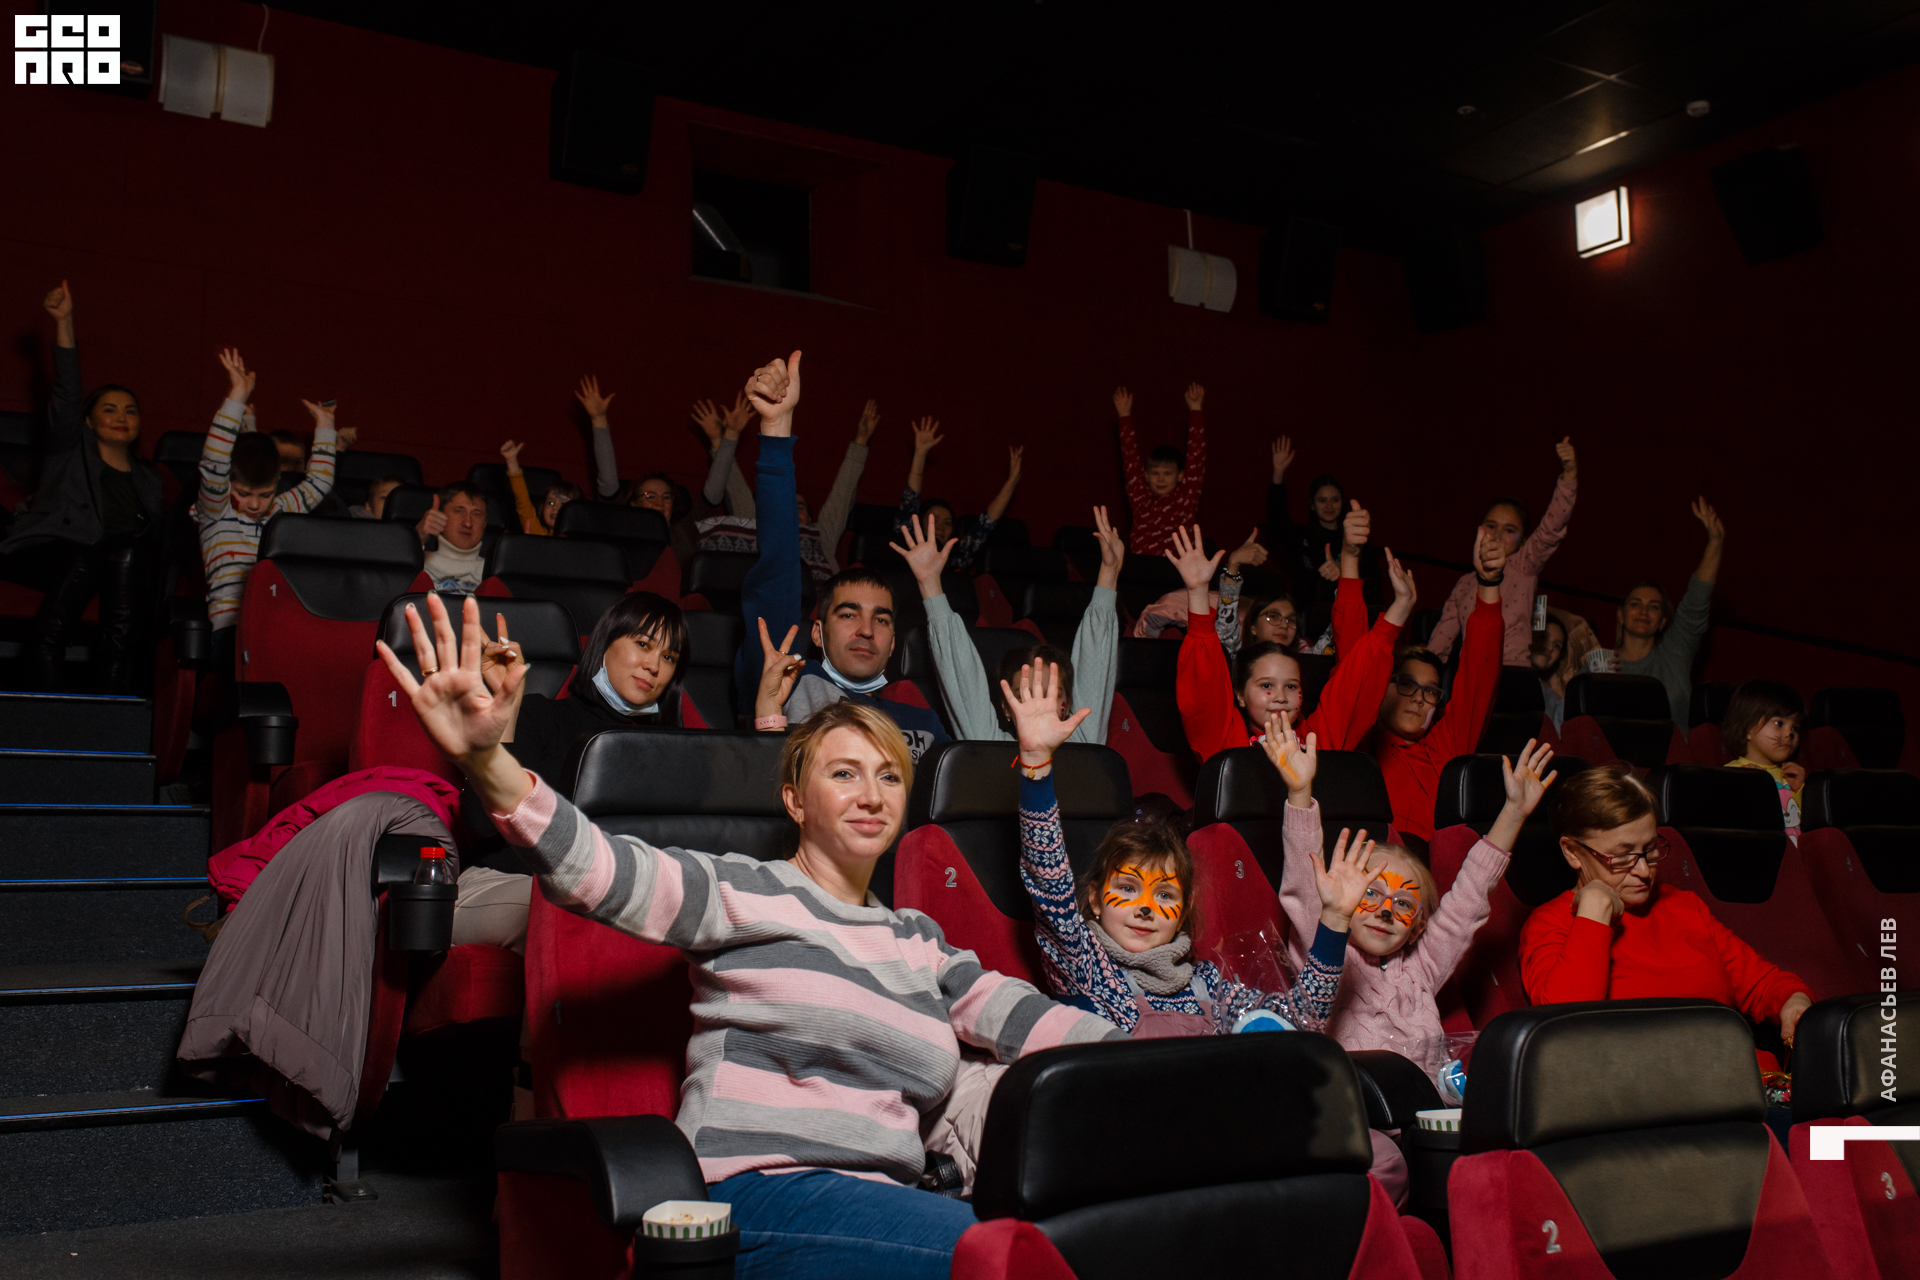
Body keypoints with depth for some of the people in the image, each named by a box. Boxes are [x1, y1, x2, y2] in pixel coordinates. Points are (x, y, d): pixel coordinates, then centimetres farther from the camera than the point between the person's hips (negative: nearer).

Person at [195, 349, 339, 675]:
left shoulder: (281, 510, 24)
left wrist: (324, 426, 40)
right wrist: (237, 397, -8)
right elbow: (213, 468, -5)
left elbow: (318, 484, 39)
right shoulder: (216, 511, 12)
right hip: (233, 632, -4)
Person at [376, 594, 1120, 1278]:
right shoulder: (746, 892, 5)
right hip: (758, 1191, -6)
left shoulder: (919, 942, 24)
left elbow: (1022, 1019, 16)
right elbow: (595, 869, -9)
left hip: (876, 1206, 6)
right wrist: (487, 761, -26)